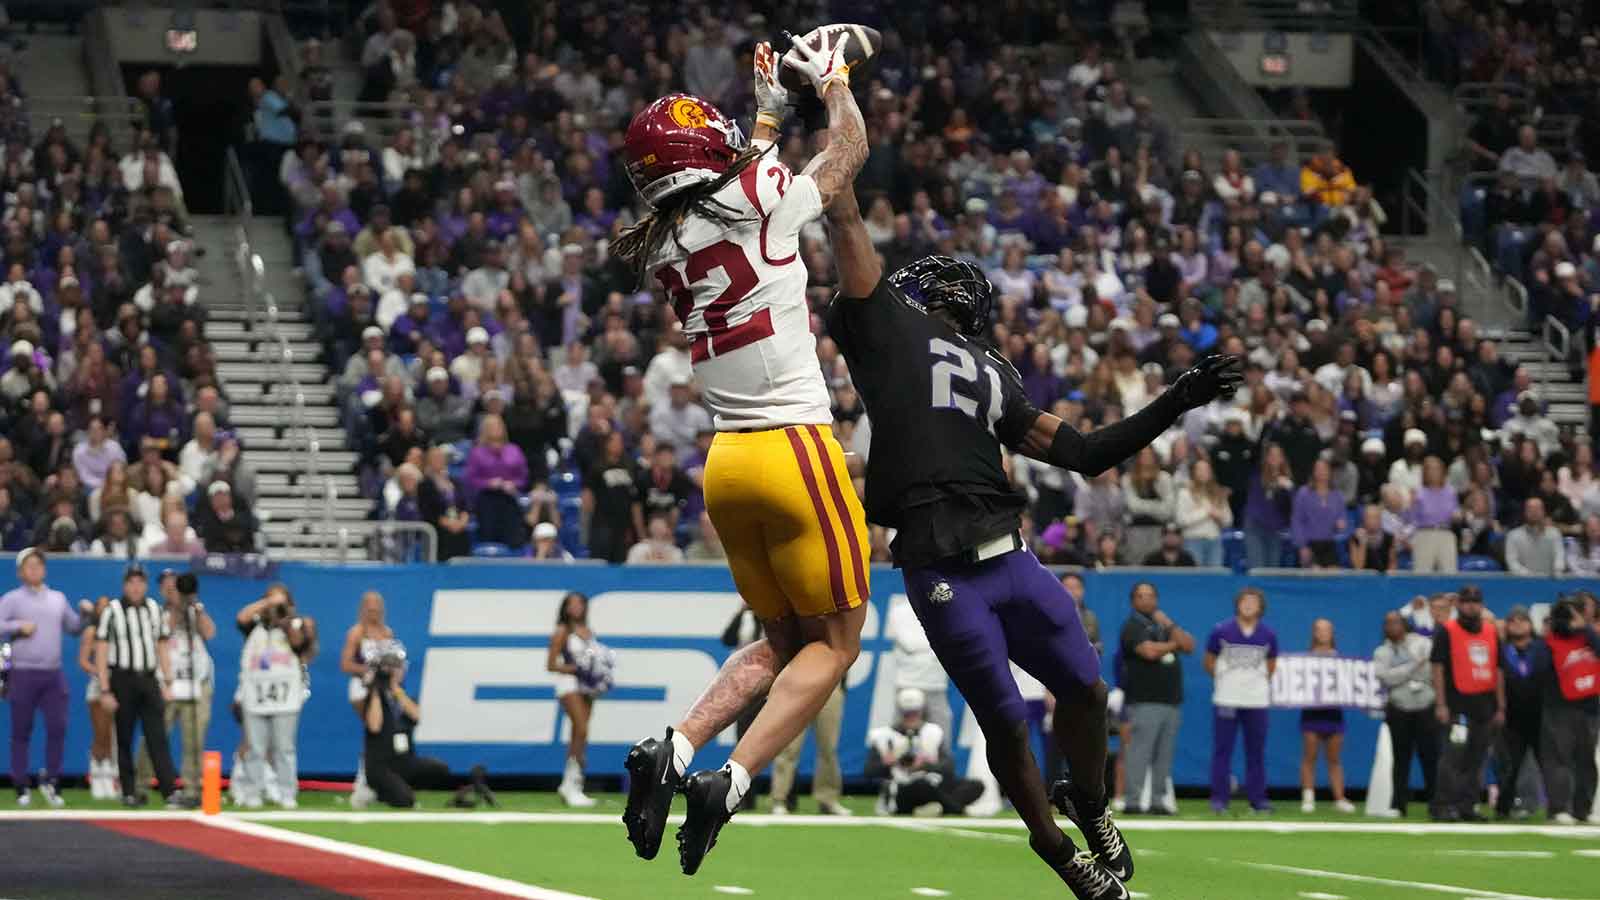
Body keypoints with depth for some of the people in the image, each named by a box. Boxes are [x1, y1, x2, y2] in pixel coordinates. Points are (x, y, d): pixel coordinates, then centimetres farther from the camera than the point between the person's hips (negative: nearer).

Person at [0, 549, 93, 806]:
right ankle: (22, 788, 6)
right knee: (21, 732, 0)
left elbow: (73, 627, 23)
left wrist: (84, 614, 6)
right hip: (23, 674, -4)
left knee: (58, 727, -5)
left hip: (53, 674, 4)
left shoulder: (57, 599, 16)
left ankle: (50, 782, 8)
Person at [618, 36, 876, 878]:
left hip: (726, 462, 7)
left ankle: (674, 747, -4)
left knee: (782, 639, 18)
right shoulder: (753, 205, -8)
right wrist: (831, 79, 26)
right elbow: (849, 151, 10)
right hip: (794, 450, -7)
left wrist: (769, 111, 38)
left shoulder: (663, 248, 8)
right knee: (834, 642, 3)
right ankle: (728, 779, -14)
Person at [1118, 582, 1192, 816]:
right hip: (1144, 700, -7)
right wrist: (1172, 644, 1)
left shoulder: (1164, 625, 21)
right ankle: (1133, 801, -12)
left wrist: (1169, 624, 0)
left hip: (1171, 700, 7)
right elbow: (1149, 651, -16)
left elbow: (1189, 645, 10)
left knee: (1164, 755, 5)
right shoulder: (1133, 626, -1)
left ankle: (1158, 801, 7)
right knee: (1139, 752, -11)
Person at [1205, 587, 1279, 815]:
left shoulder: (1267, 635, 4)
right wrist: (1227, 680, 8)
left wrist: (1260, 683, 10)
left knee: (1256, 752, 4)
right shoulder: (1222, 631, -3)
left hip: (1257, 700, 2)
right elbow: (1209, 662, 7)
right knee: (1222, 750, -1)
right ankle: (1219, 799, 4)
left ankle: (1258, 800, 10)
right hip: (1226, 700, -2)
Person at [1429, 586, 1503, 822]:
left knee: (1476, 760, 6)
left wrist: (1501, 707, 12)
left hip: (1485, 706, 5)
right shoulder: (1447, 632, -1)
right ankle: (1443, 805, -11)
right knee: (1453, 756, -12)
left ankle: (1467, 807, 11)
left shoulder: (1491, 632, 15)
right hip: (1458, 705, -5)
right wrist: (1440, 705, -12)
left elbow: (1497, 671, 16)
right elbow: (1438, 668, -5)